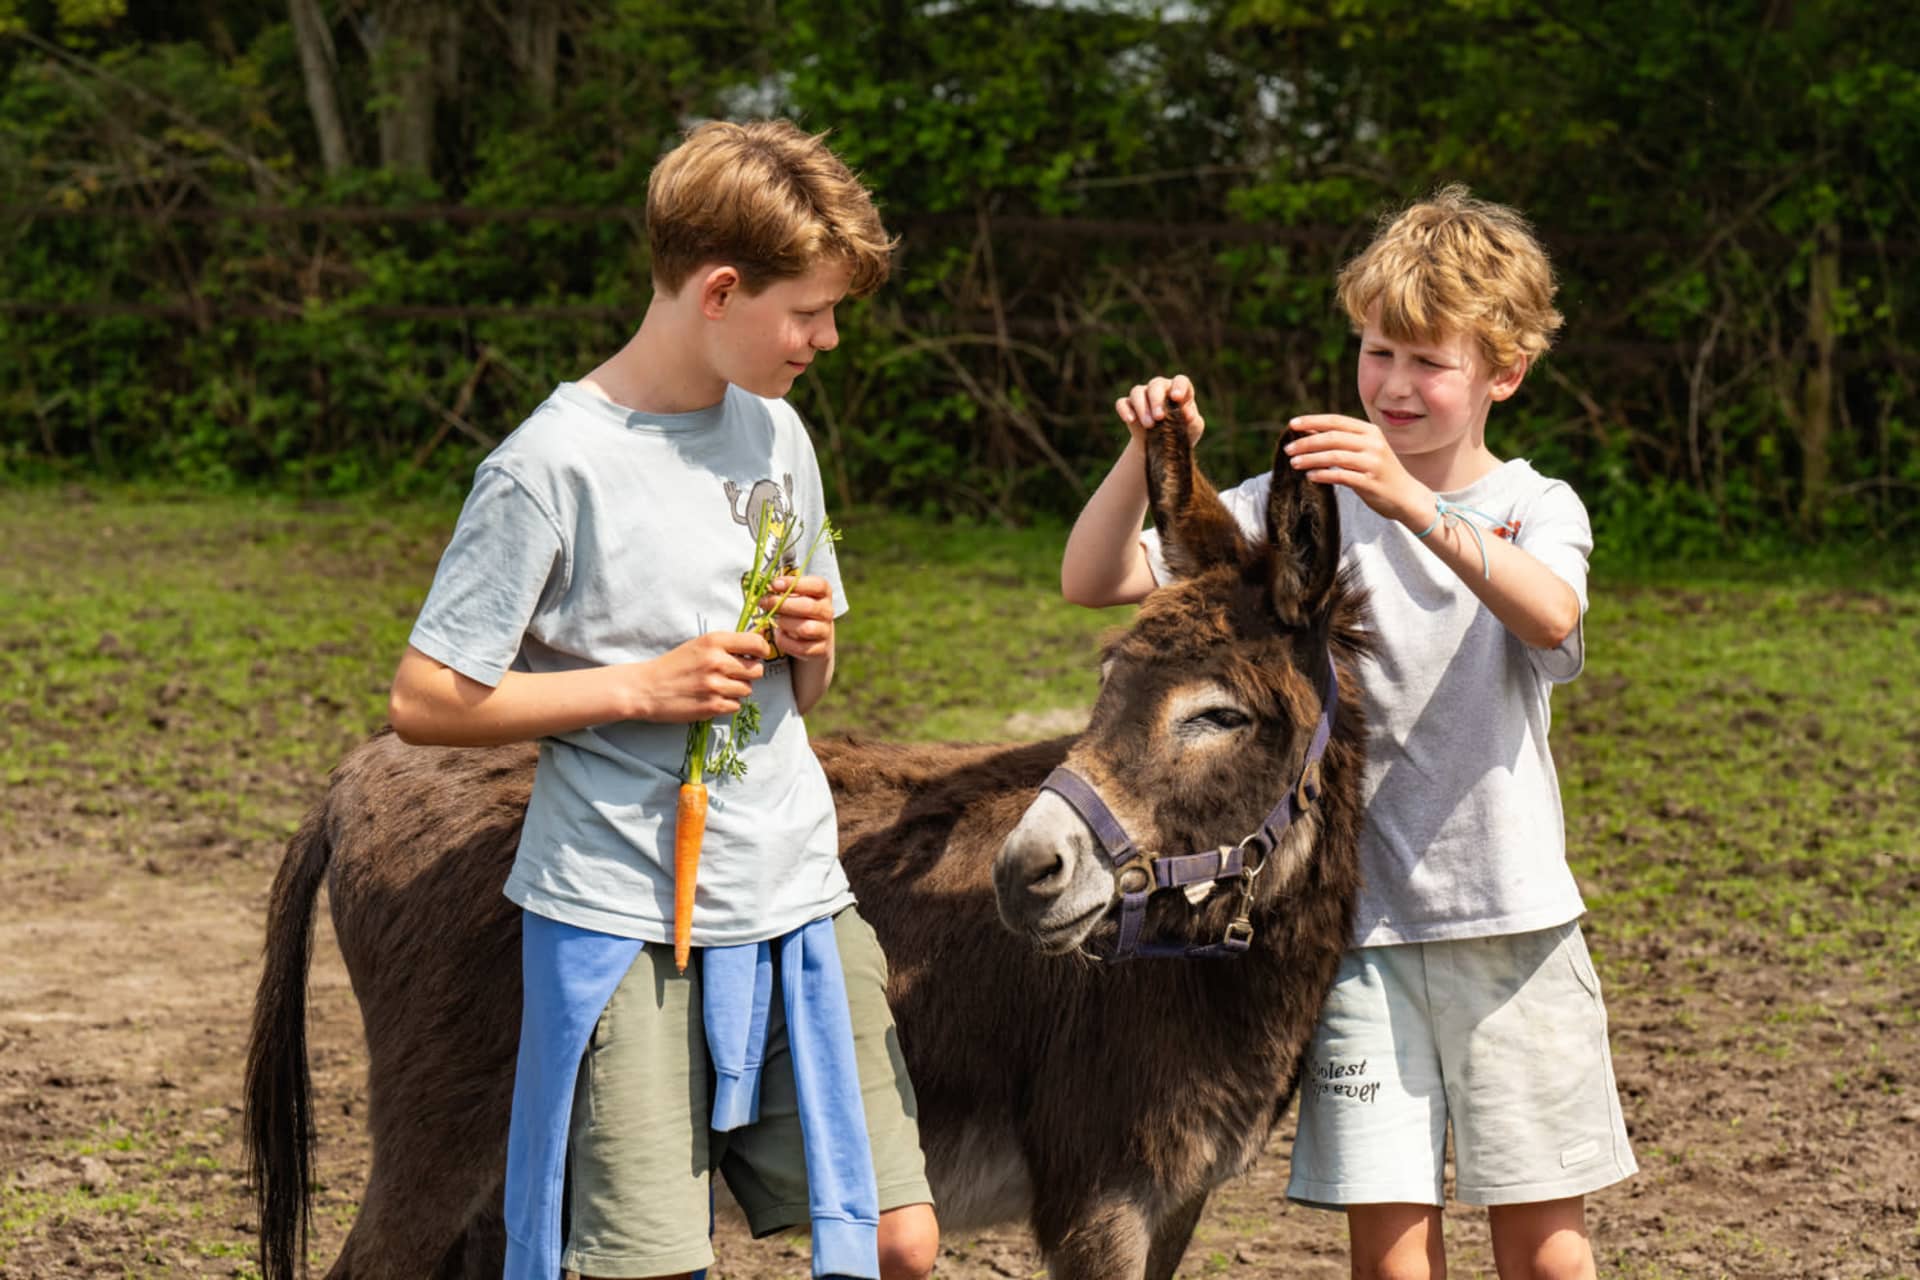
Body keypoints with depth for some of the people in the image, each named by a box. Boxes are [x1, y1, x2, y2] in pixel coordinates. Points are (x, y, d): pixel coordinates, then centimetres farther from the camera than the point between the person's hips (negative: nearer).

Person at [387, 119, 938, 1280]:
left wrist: (811, 647, -3)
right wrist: (643, 684, -16)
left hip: (799, 901, 6)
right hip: (627, 923, -6)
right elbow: (425, 702, -11)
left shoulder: (777, 436, 10)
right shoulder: (553, 466, -11)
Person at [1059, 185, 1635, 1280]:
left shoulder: (1538, 510, 0)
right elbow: (1094, 581, -2)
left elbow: (1549, 616, -25)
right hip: (1357, 918, 0)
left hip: (1512, 915, 0)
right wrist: (1148, 454, -19)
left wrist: (1410, 502, -37)